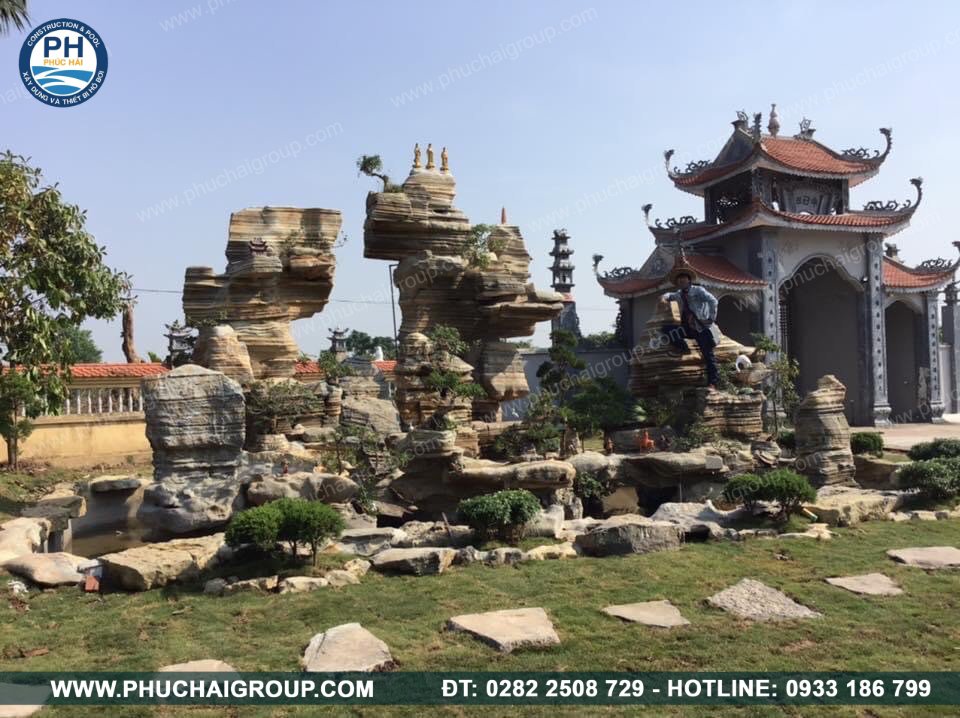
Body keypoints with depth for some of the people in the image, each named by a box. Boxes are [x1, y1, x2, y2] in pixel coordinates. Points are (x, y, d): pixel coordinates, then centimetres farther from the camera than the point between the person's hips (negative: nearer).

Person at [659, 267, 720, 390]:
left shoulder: (698, 290, -2)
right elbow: (670, 295, 37)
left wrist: (712, 318, -16)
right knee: (666, 328, -3)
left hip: (702, 327, -6)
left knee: (708, 354, -12)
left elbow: (713, 300, -13)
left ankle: (712, 382, -9)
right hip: (688, 327, 6)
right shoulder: (679, 294, 16)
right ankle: (682, 347, 6)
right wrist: (664, 297, 12)